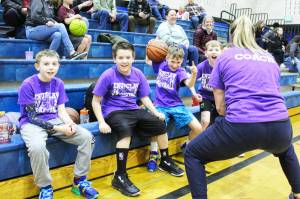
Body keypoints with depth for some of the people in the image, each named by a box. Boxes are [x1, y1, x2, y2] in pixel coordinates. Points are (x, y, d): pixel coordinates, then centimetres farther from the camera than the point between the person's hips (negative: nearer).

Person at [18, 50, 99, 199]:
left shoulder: (58, 83, 3)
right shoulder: (28, 85, -13)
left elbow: (61, 111, 4)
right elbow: (32, 117, -14)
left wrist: (69, 123, -18)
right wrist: (58, 129, -22)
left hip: (54, 121, 5)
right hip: (32, 123, -5)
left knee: (87, 137, -15)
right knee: (37, 147, -39)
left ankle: (79, 180, 0)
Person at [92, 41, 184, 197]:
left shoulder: (138, 74, 3)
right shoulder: (108, 75, -10)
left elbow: (144, 97, 12)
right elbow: (96, 101, -7)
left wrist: (155, 112, -3)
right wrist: (102, 122, -19)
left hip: (133, 110, 6)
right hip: (113, 112, -5)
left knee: (160, 123, -4)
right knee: (126, 130, -37)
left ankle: (165, 161, 20)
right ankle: (120, 177, -26)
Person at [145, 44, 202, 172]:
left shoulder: (180, 71, -6)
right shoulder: (161, 65, 3)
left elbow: (189, 84, -27)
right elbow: (148, 61, 23)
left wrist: (194, 74, -49)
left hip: (176, 105, 0)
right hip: (160, 105, 0)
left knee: (198, 128, -11)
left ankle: (186, 146, 19)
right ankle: (153, 156, -12)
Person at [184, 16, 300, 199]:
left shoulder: (224, 57, 12)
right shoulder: (270, 58, 23)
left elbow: (220, 107, 10)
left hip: (241, 127, -5)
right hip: (280, 127, 5)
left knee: (192, 155, 16)